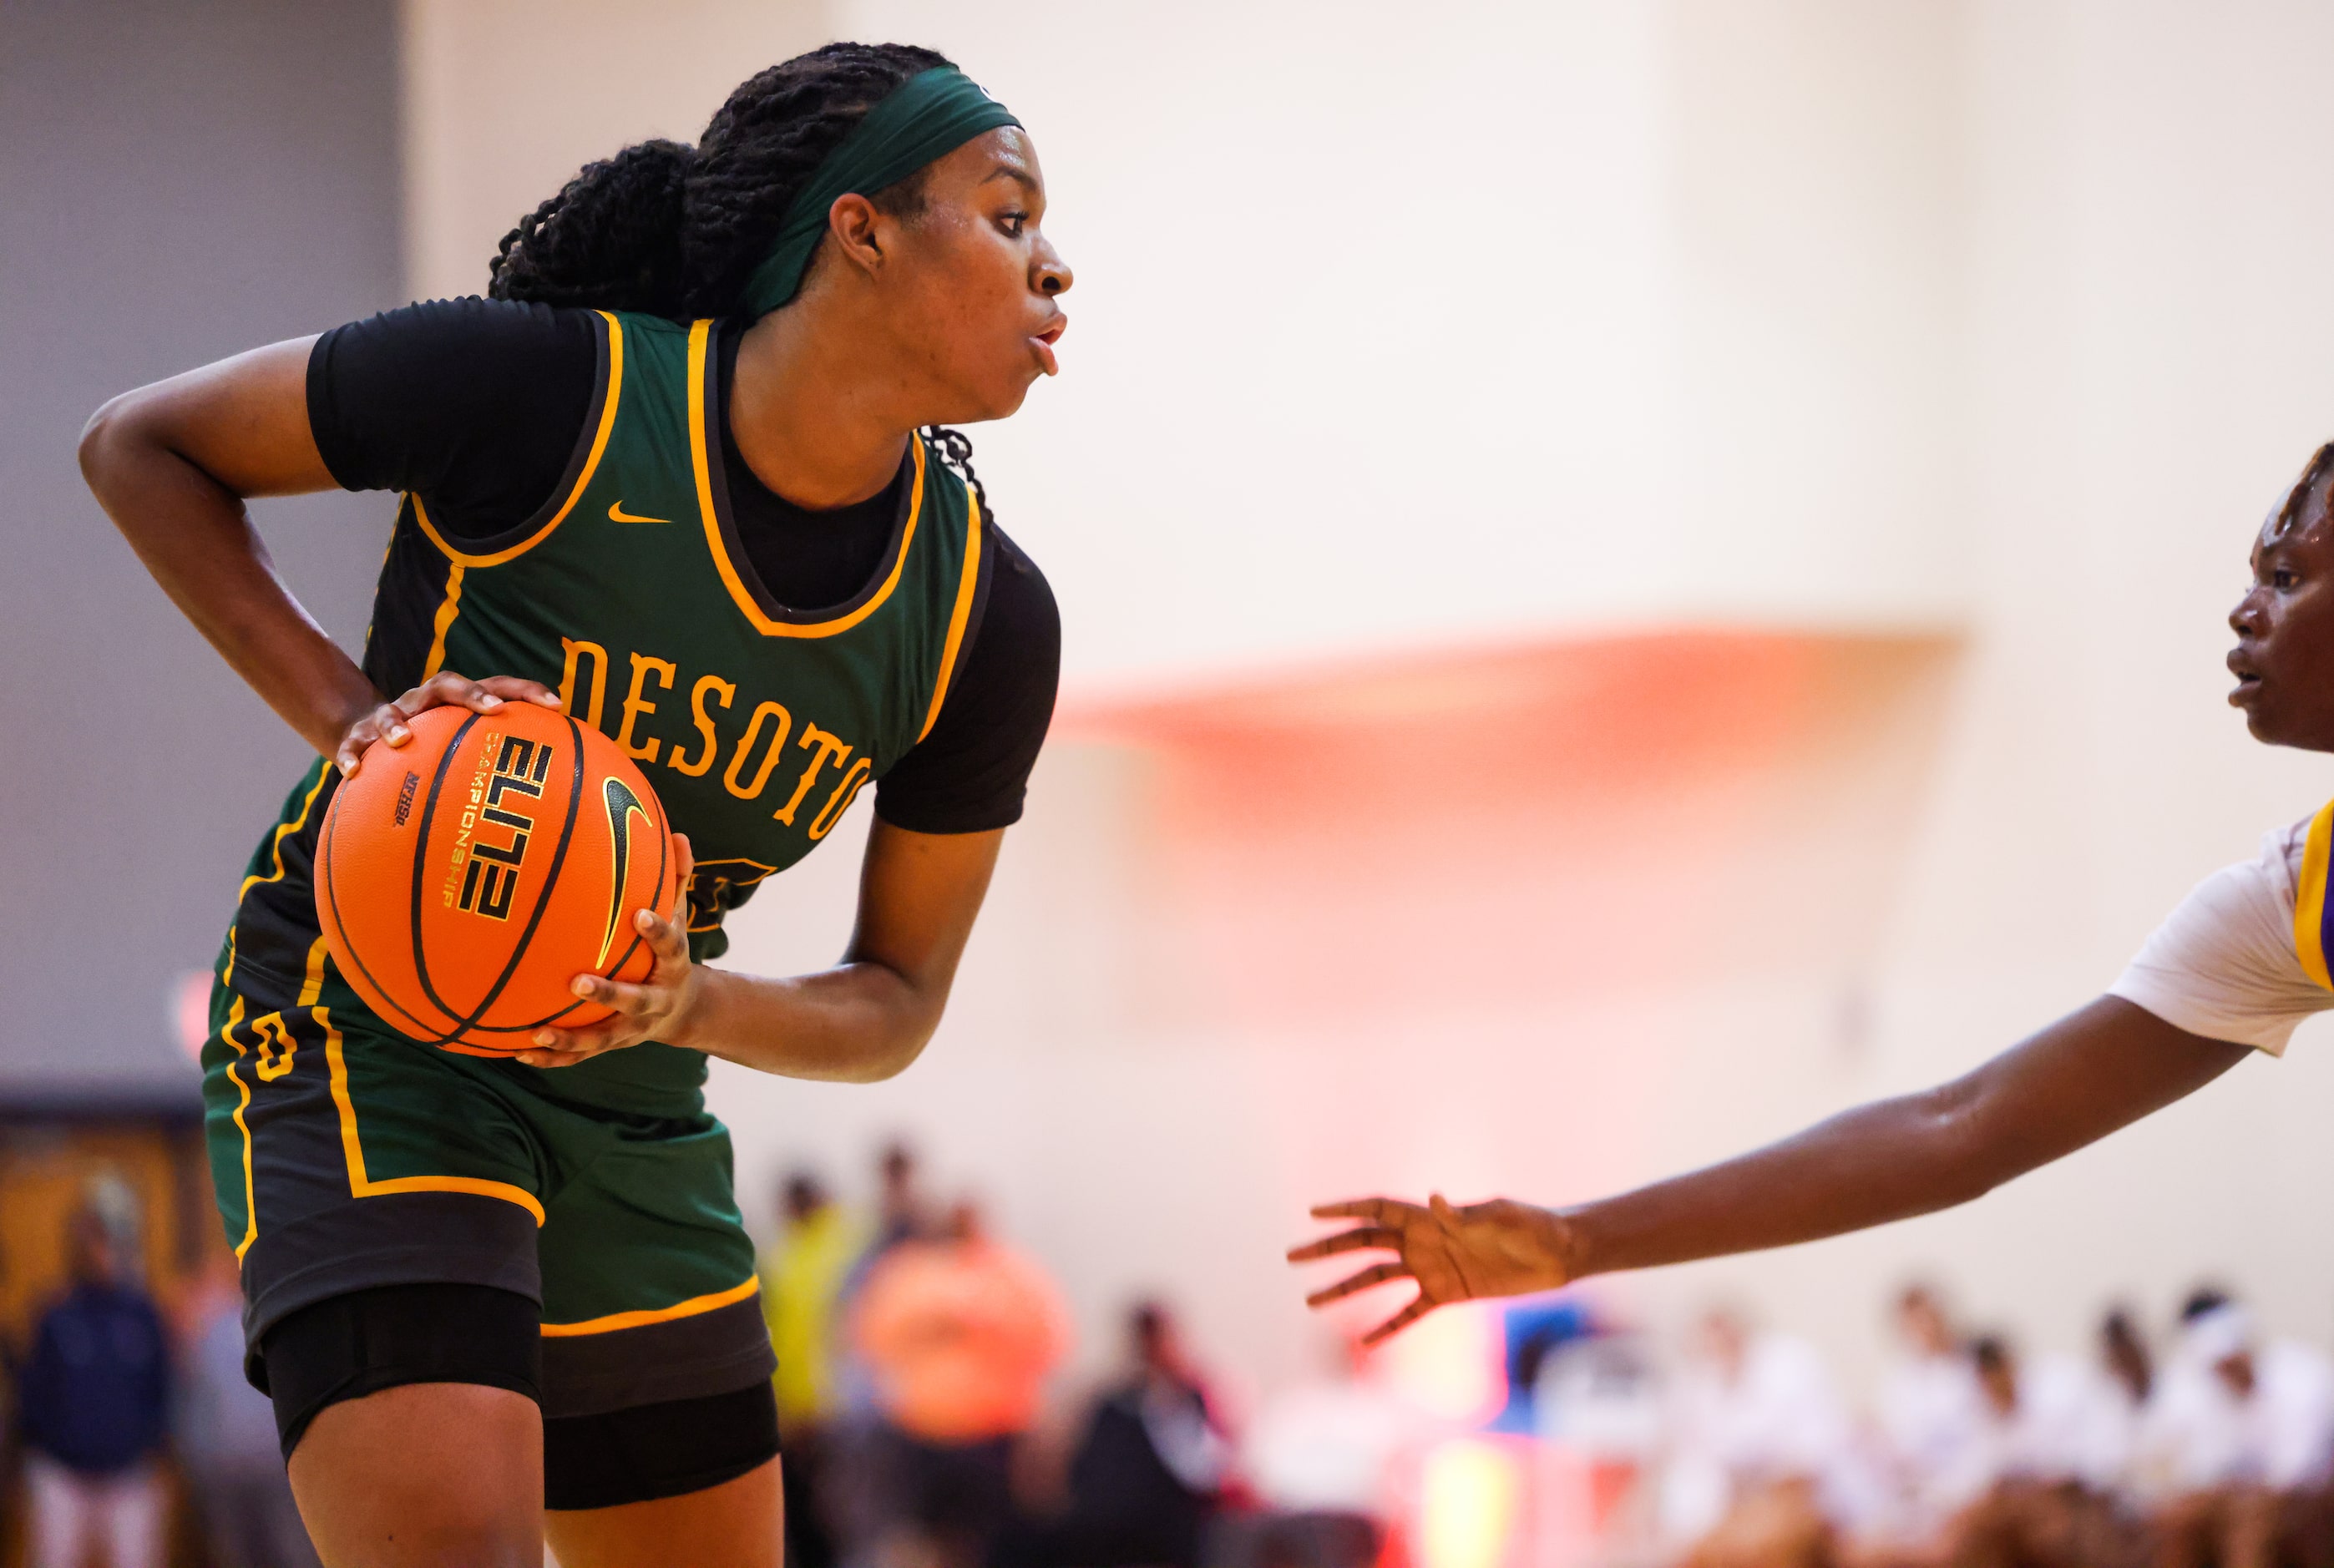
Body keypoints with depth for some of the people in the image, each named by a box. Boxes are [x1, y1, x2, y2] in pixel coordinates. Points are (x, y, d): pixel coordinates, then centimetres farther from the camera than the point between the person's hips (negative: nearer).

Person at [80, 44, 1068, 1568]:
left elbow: (897, 1001, 4)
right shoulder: (545, 387, -19)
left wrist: (693, 1007, -18)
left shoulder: (985, 615, -6)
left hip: (637, 1121, 6)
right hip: (364, 1045, -6)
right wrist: (346, 709, -18)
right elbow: (138, 445, -5)